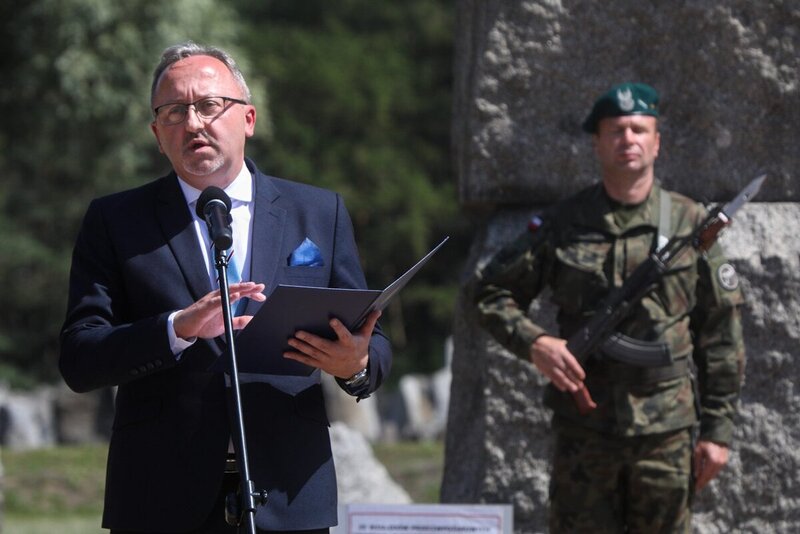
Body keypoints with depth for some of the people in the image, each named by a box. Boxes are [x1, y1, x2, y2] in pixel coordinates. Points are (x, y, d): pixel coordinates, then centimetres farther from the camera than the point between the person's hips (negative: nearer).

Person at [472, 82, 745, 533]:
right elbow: (491, 292, 9)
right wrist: (533, 342, -11)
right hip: (583, 430, 0)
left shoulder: (690, 224, 2)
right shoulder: (561, 225, 2)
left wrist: (717, 429, 0)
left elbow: (721, 336, 4)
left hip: (666, 431, 0)